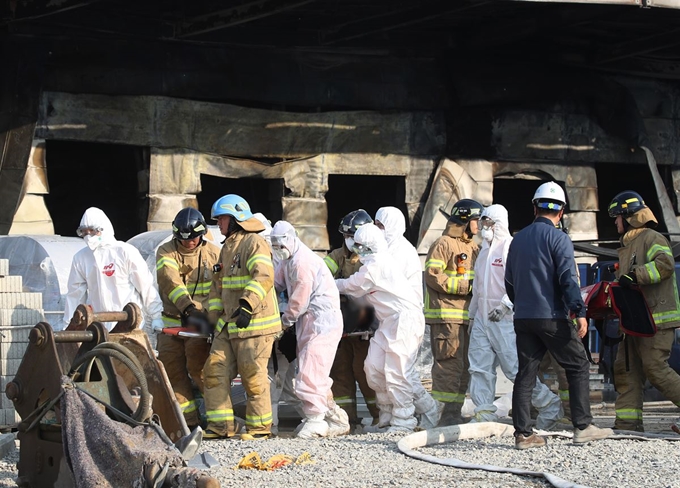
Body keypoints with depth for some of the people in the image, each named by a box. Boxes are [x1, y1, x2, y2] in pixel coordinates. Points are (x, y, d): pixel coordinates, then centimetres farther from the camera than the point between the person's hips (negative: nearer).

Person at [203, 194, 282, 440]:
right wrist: (215, 317, 18)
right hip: (228, 325, 9)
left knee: (253, 376, -3)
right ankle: (220, 425, 7)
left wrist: (247, 306, -35)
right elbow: (218, 284, 26)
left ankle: (259, 427, 8)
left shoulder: (255, 243, -10)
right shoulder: (227, 247, 20)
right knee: (214, 370, 3)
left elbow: (263, 277, -25)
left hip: (254, 323, -9)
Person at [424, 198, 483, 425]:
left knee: (464, 366, 10)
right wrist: (465, 285, -17)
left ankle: (453, 412, 16)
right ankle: (444, 413, -8)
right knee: (449, 364, -11)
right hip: (446, 315, -9)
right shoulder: (443, 245, -6)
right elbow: (433, 276, -16)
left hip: (467, 315, 9)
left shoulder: (473, 248, 23)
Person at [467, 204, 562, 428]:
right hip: (482, 317, 8)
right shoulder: (484, 250, 20)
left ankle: (549, 404, 6)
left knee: (514, 367, -8)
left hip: (504, 319, -8)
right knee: (479, 366, 2)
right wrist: (472, 315, 25)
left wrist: (504, 305, -28)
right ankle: (484, 413, 6)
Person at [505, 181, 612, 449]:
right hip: (552, 317, -6)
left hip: (522, 317, 6)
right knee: (578, 367, 5)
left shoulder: (518, 239, 12)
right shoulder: (558, 238, -7)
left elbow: (509, 282, 18)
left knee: (526, 373, 6)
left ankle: (523, 434, 3)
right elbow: (568, 279, -16)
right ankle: (582, 427, 3)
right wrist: (579, 312, -15)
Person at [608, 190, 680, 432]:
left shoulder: (652, 238, -7)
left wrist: (634, 276, -28)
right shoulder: (627, 245, 23)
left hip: (657, 318, -10)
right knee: (625, 368, 4)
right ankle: (628, 421, 4)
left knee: (655, 369, -13)